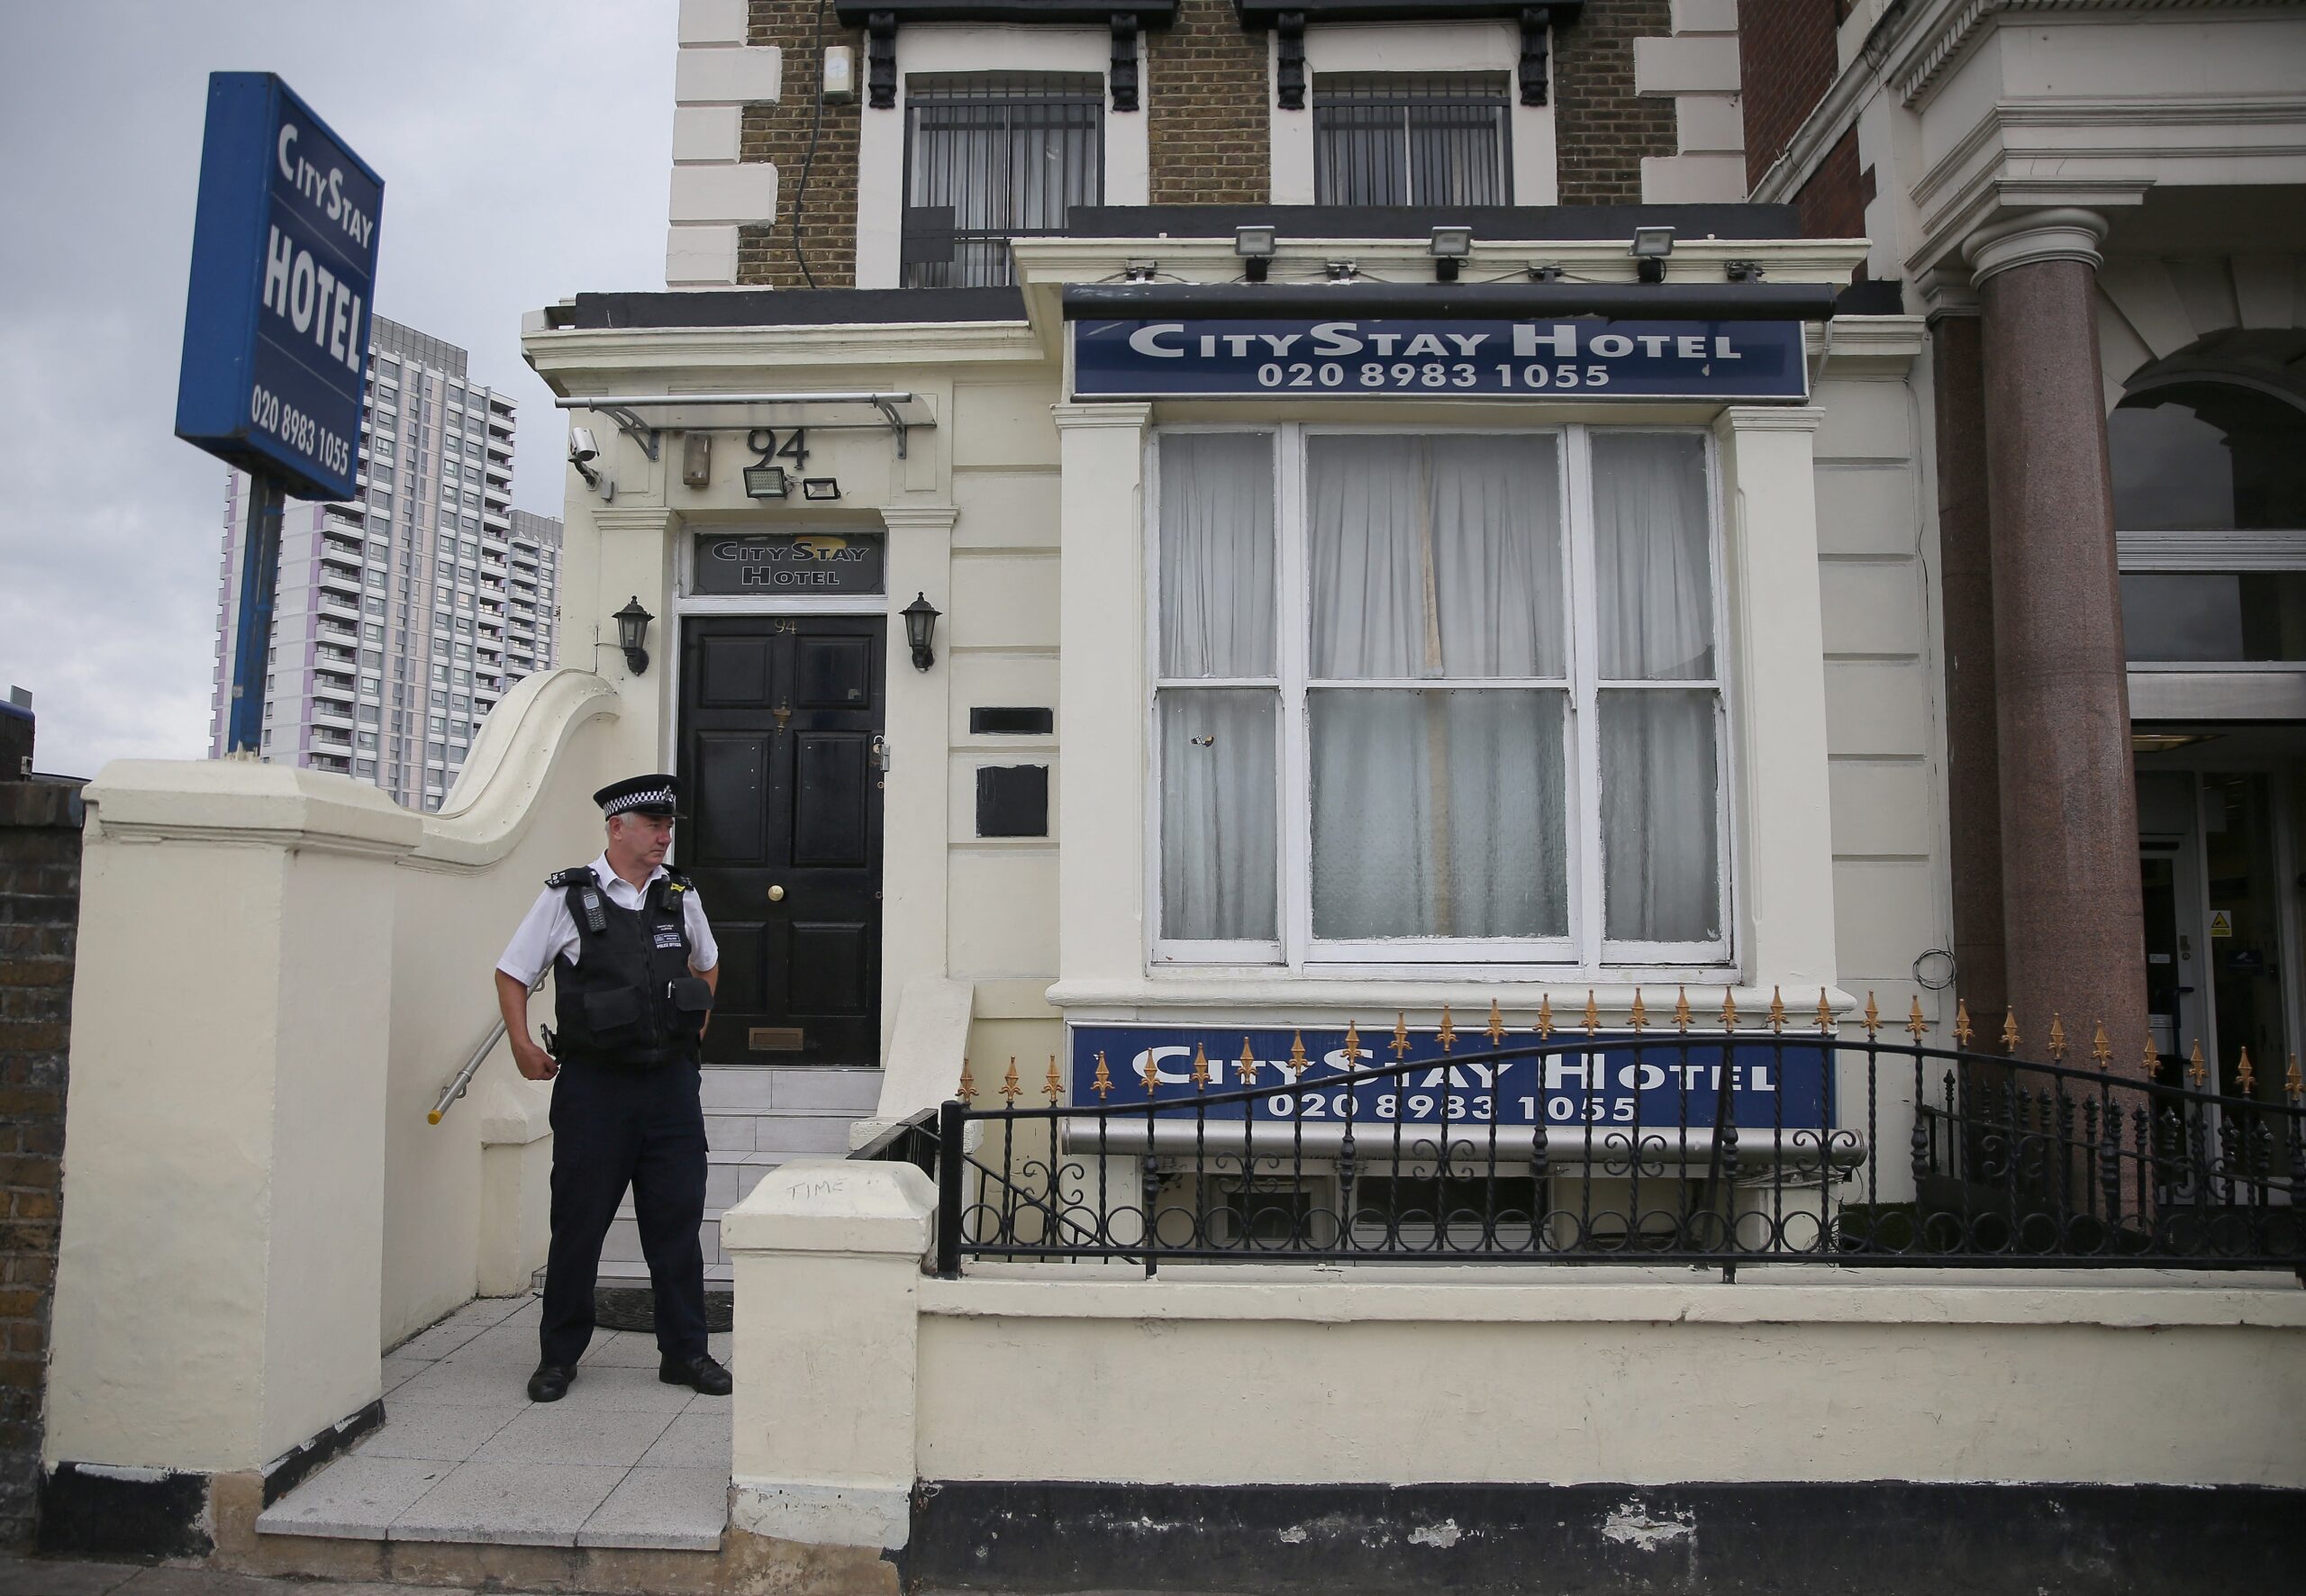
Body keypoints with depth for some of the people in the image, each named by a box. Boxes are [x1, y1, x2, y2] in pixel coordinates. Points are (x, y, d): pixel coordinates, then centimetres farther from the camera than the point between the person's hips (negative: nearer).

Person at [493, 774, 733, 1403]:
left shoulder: (680, 896, 8)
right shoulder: (567, 897, -3)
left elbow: (708, 963, 26)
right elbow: (511, 974, 6)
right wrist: (523, 1046, 0)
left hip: (671, 1084, 3)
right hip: (593, 1086, -3)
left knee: (677, 1222, 8)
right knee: (578, 1225, 7)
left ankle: (685, 1352, 20)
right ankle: (558, 1356, 24)